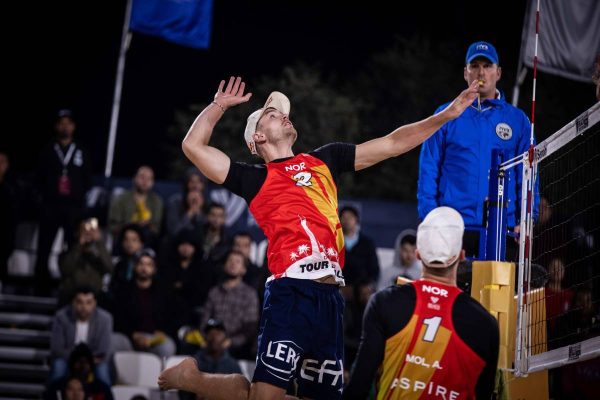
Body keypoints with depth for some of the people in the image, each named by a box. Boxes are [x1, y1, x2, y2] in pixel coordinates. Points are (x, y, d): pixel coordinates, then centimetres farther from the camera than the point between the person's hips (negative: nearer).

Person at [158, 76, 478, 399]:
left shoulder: (324, 160, 23)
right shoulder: (255, 179, 9)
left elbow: (393, 144, 24)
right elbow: (193, 145, 3)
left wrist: (448, 114, 20)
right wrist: (219, 105, 10)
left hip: (330, 297, 6)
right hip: (291, 293, -6)